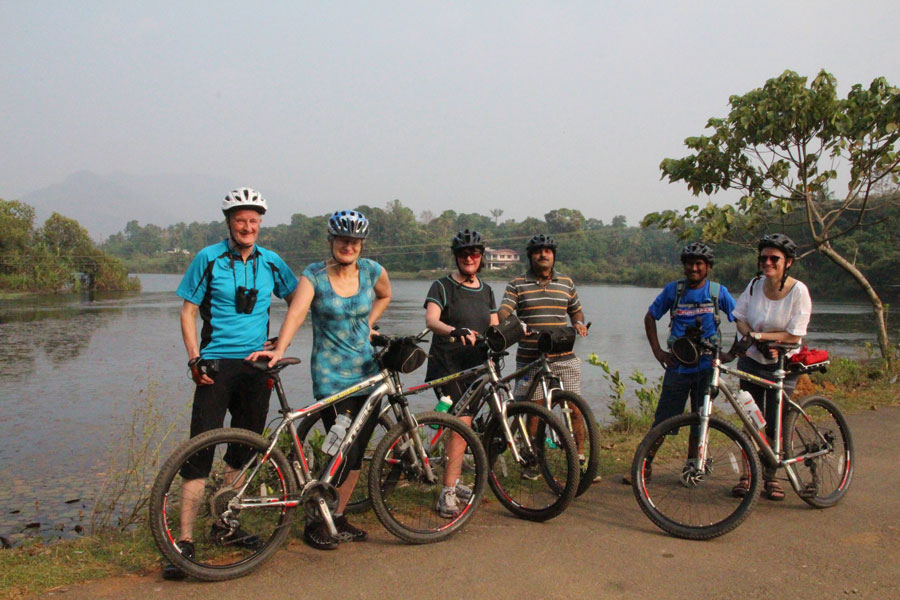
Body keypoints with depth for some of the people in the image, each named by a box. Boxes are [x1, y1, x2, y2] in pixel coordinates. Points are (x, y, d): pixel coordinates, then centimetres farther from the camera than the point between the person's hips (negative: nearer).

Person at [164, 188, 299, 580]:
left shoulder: (271, 262, 7)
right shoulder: (209, 259, -1)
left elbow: (297, 300, 19)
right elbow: (188, 311, 1)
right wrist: (194, 357, -10)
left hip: (257, 365, 4)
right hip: (216, 365, -4)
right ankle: (185, 540, -2)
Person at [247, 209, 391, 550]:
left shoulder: (372, 271, 4)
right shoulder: (314, 275, -7)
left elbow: (385, 296, 26)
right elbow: (296, 313, -22)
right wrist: (279, 349, -38)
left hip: (367, 371, 4)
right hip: (331, 376, -4)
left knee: (357, 451, 8)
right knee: (344, 452, -8)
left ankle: (339, 518, 25)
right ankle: (315, 523, 12)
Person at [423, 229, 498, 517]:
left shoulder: (486, 290, 14)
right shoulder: (443, 286, -4)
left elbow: (494, 327, 14)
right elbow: (431, 320, -20)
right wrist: (455, 331, -39)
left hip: (475, 366, 6)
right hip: (446, 364, -6)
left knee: (464, 424, 11)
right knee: (462, 422, -16)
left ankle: (453, 481, 27)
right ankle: (447, 493, -11)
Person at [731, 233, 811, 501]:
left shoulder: (798, 290, -12)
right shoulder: (755, 285, -3)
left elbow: (794, 335, -14)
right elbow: (741, 319, 3)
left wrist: (759, 335, -21)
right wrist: (755, 340, -15)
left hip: (782, 366, -2)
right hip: (751, 361, 3)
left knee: (775, 425, 0)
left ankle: (770, 478, 17)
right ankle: (747, 474, 18)